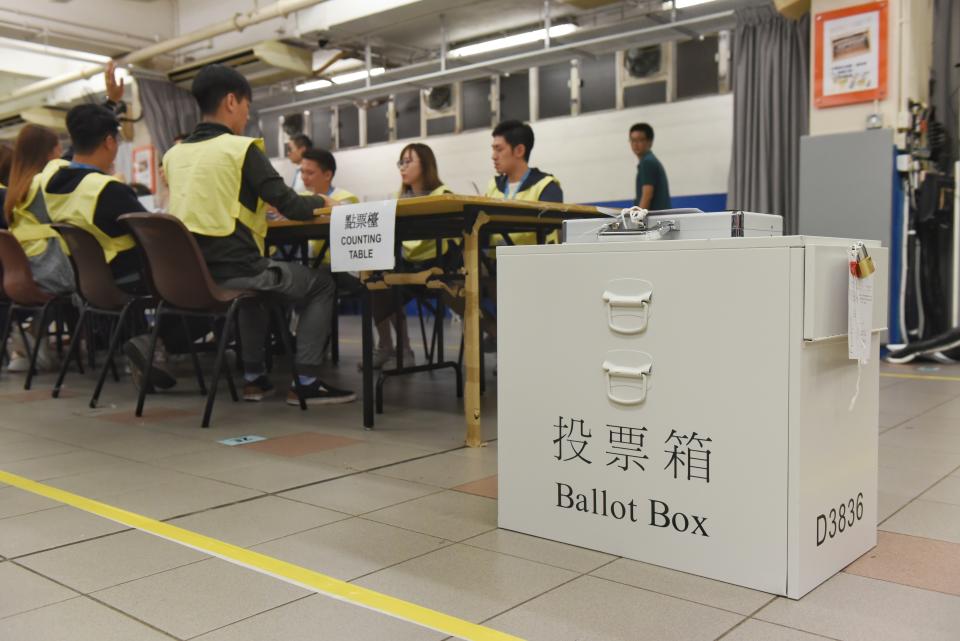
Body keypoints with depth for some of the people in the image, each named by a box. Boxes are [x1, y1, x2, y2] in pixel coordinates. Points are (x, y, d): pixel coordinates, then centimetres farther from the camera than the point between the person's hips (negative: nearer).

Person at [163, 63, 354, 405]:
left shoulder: (174, 154, 11)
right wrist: (322, 201, 10)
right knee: (321, 282, 14)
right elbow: (292, 207, -10)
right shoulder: (241, 148, -8)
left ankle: (254, 377, 31)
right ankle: (307, 381, 7)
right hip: (231, 272, -7)